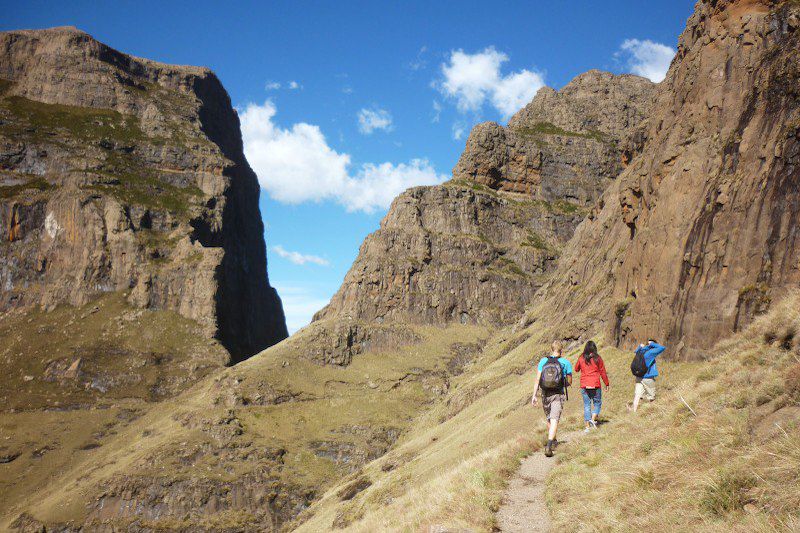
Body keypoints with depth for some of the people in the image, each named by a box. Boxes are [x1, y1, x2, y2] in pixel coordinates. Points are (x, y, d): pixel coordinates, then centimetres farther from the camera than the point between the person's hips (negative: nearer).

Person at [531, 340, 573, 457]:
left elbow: (537, 379, -4)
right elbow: (569, 382, 2)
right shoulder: (566, 363, -5)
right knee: (554, 421, -8)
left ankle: (553, 441, 39)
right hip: (558, 395, -3)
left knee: (549, 420, 20)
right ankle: (549, 446, -23)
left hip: (545, 394, 3)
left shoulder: (543, 361, -1)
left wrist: (534, 395, -1)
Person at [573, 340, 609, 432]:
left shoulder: (581, 358, 0)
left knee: (587, 405, 7)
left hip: (584, 386, 2)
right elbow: (603, 372, 1)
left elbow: (576, 369, 15)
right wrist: (607, 384, 9)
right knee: (597, 403, 13)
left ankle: (587, 425, 4)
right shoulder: (597, 358, -4)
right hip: (595, 385, -2)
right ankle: (593, 419, -8)